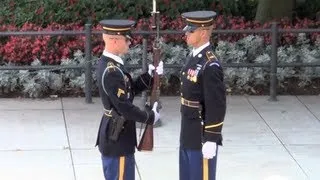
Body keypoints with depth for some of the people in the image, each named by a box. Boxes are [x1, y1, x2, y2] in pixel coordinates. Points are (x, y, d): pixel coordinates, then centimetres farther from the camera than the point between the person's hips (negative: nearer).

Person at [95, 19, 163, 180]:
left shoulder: (108, 63, 6)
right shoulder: (111, 71, -25)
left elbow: (130, 90, 14)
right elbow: (125, 108, -25)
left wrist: (149, 76, 1)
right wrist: (150, 117, -11)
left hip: (113, 136, 10)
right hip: (117, 138, -10)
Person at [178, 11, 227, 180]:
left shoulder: (210, 66, -21)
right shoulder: (192, 57, 8)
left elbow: (216, 107, -21)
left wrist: (211, 140, -20)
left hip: (202, 137, -9)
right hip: (188, 135, 9)